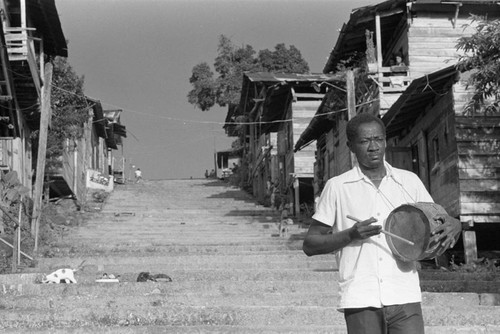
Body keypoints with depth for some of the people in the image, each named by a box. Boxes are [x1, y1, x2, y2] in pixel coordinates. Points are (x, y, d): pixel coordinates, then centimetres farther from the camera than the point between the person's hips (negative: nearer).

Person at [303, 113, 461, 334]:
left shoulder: (409, 182, 11)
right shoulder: (337, 187, 5)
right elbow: (310, 245, 6)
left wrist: (453, 226, -8)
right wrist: (350, 235, -12)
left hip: (405, 298, 1)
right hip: (360, 300, -1)